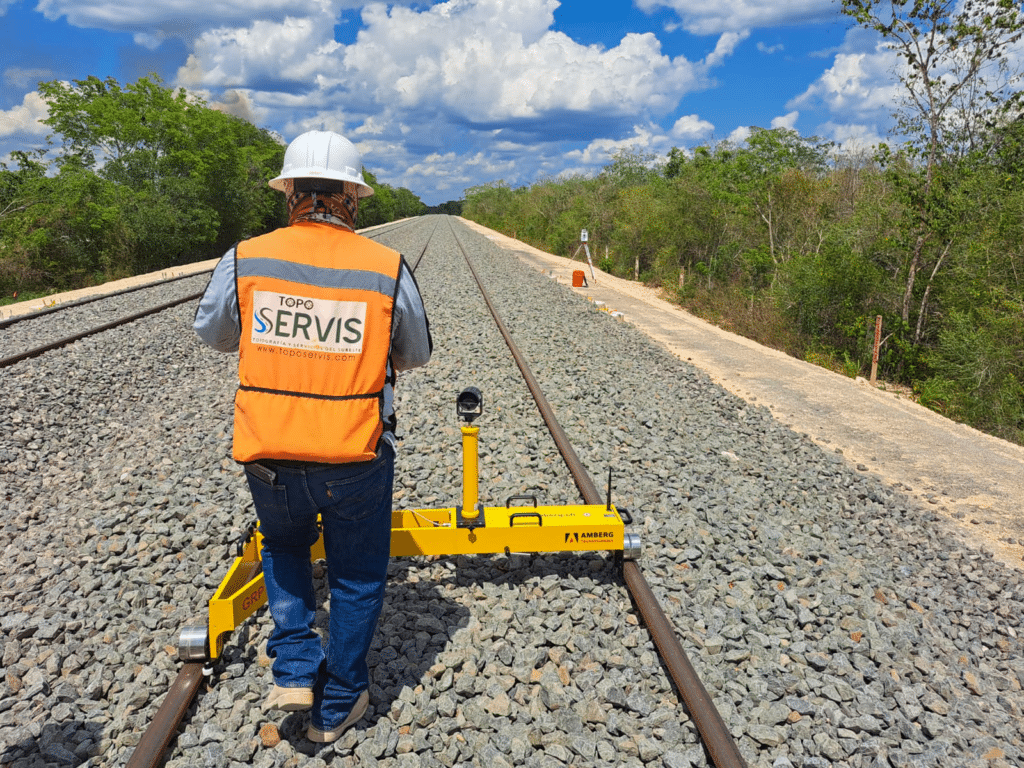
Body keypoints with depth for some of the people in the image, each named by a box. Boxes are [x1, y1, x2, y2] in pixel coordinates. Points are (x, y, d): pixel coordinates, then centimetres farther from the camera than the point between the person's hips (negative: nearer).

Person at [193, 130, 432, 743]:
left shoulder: (243, 261, -7)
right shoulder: (389, 269, -10)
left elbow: (213, 334, 12)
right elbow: (416, 356, 5)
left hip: (268, 458, 2)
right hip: (356, 460, -1)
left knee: (283, 546, 32)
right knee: (357, 578, 20)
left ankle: (295, 670, 25)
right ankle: (337, 707, 34)